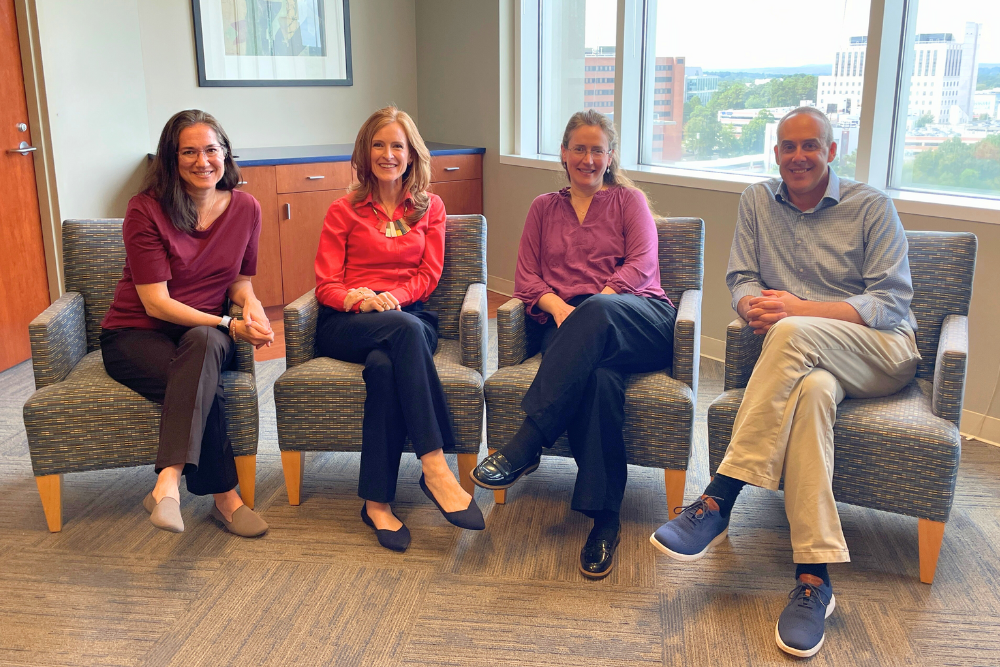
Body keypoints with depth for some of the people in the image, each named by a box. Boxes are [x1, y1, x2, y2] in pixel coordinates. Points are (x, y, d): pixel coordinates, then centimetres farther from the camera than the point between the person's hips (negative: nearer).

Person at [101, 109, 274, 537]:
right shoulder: (146, 210, -11)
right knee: (206, 387, -36)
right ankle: (224, 497, -28)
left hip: (207, 335, 3)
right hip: (136, 336, -3)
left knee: (203, 343, -37)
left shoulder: (245, 209, 3)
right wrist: (230, 325, -22)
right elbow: (156, 302, -15)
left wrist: (250, 302, -9)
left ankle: (169, 482, -43)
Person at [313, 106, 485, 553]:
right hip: (347, 324, -1)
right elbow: (326, 285, 5)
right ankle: (436, 469, -44)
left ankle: (377, 501, -35)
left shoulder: (430, 208, 18)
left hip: (408, 313, 1)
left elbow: (429, 275, 8)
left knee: (384, 366, -38)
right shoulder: (344, 211, 13)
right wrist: (360, 299, -18)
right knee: (405, 329, -38)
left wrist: (391, 296, -13)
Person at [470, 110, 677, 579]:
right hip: (569, 325, 1)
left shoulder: (629, 201, 20)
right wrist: (558, 307, -9)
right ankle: (604, 519, -37)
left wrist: (586, 309, -15)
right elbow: (526, 279, 15)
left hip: (640, 320, -1)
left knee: (596, 311, -41)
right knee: (598, 375, -38)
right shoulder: (544, 208, 26)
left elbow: (641, 265, 1)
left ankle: (525, 446, -43)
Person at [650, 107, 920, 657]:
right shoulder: (758, 201, 11)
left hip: (885, 351, -2)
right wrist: (754, 304, -19)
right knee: (812, 390, -37)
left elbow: (893, 302, -8)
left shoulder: (871, 206, -1)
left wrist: (802, 309, -23)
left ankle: (718, 500, -36)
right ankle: (814, 577, -38)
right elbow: (741, 279, 9)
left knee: (793, 334, -36)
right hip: (813, 359, 2)